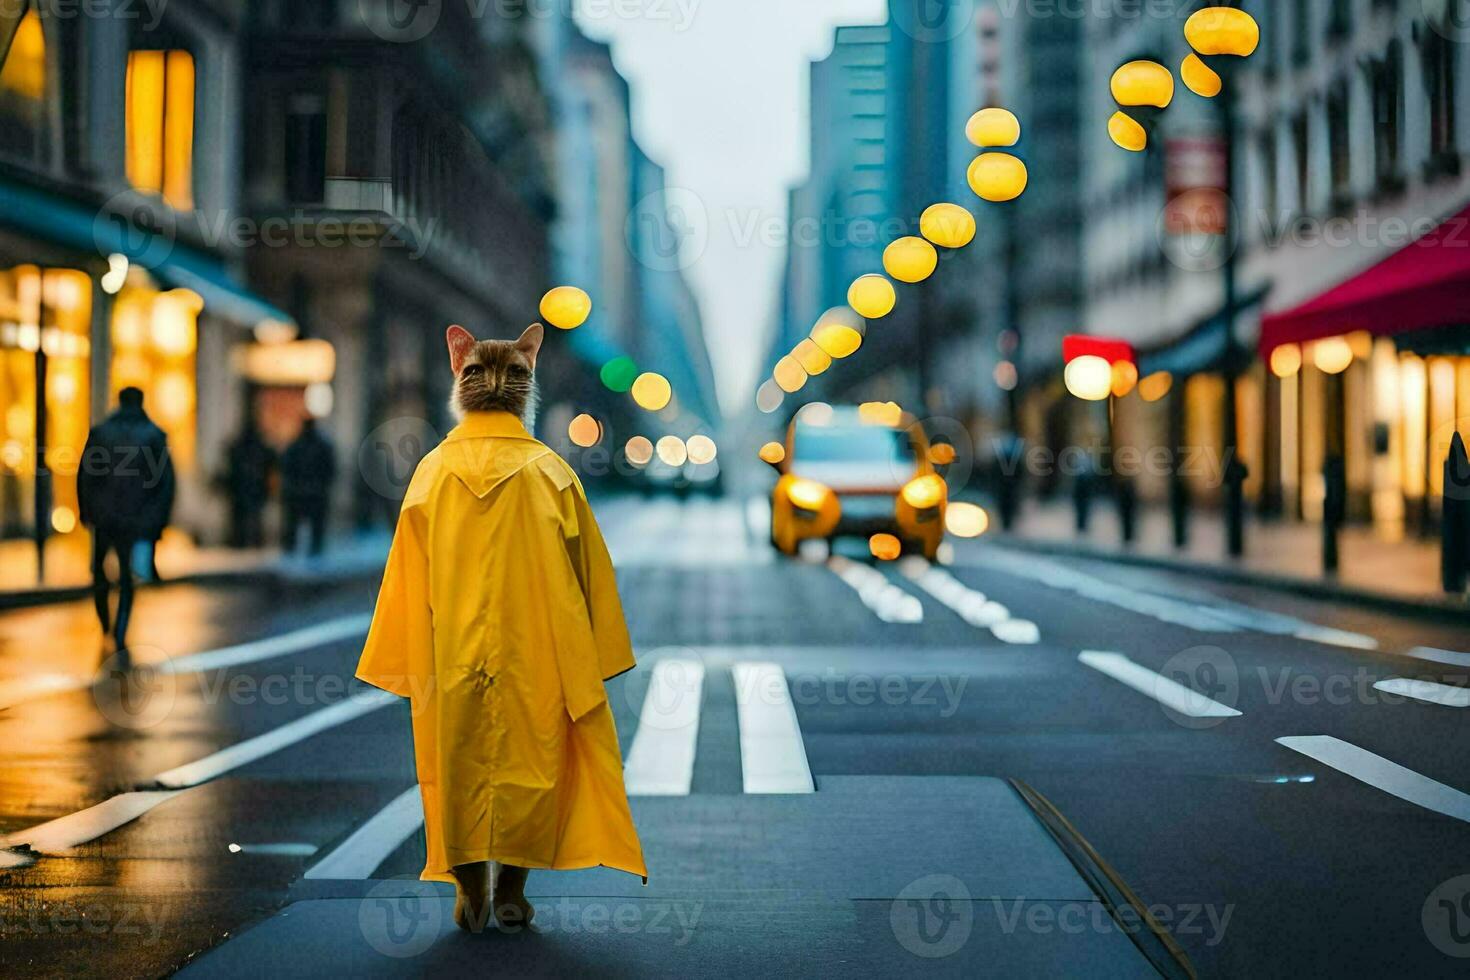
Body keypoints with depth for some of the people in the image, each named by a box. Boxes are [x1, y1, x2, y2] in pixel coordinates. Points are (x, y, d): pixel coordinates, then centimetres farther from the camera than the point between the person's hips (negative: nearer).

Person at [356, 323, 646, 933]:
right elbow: (585, 569, 1)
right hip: (533, 654, 0)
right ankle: (511, 891, 10)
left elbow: (407, 576, 1)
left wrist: (405, 664, 10)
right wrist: (588, 656, 10)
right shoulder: (549, 472, -4)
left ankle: (471, 890, 10)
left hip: (451, 657, 1)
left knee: (459, 762, 10)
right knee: (526, 757, 9)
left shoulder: (433, 472, -2)